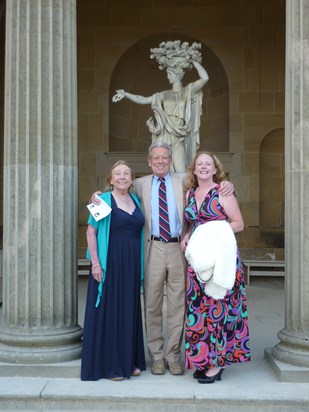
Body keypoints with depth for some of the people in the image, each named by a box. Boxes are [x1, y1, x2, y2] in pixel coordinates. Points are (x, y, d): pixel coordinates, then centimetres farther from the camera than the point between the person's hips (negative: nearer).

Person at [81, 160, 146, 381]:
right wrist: (95, 263, -16)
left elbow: (139, 231, 15)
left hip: (131, 264, 5)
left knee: (130, 310, 11)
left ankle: (129, 360, 22)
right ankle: (110, 364, 10)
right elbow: (91, 231, -8)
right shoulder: (104, 200, -3)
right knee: (109, 310, 1)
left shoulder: (135, 200, 12)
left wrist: (141, 264, 9)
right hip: (109, 263, -5)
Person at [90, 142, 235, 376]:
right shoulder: (141, 184, 12)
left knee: (177, 304, 5)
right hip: (153, 249, 0)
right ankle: (157, 355, 18)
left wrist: (227, 185, -11)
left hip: (178, 248, 0)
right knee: (152, 304, 5)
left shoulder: (183, 180, 10)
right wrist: (99, 195, 0)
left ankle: (173, 355, 17)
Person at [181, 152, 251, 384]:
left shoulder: (223, 192, -3)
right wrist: (186, 238, 3)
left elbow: (239, 224, -4)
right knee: (198, 307, 4)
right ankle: (203, 358, 15)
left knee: (218, 305, -4)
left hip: (221, 256, -5)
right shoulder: (190, 194, 13)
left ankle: (218, 362, 5)